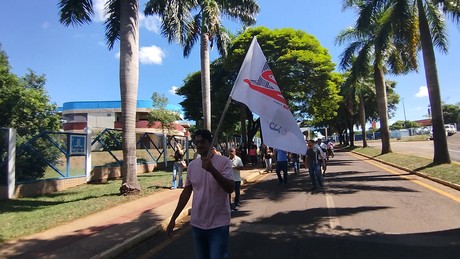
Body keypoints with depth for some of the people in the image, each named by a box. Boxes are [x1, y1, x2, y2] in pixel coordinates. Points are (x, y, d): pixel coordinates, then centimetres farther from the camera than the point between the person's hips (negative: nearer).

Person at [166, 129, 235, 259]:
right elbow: (186, 192, 10)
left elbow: (230, 188, -22)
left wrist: (212, 169, -35)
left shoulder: (223, 161, -11)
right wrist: (173, 219, 11)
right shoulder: (192, 165, 4)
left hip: (218, 224, -5)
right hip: (197, 224, 5)